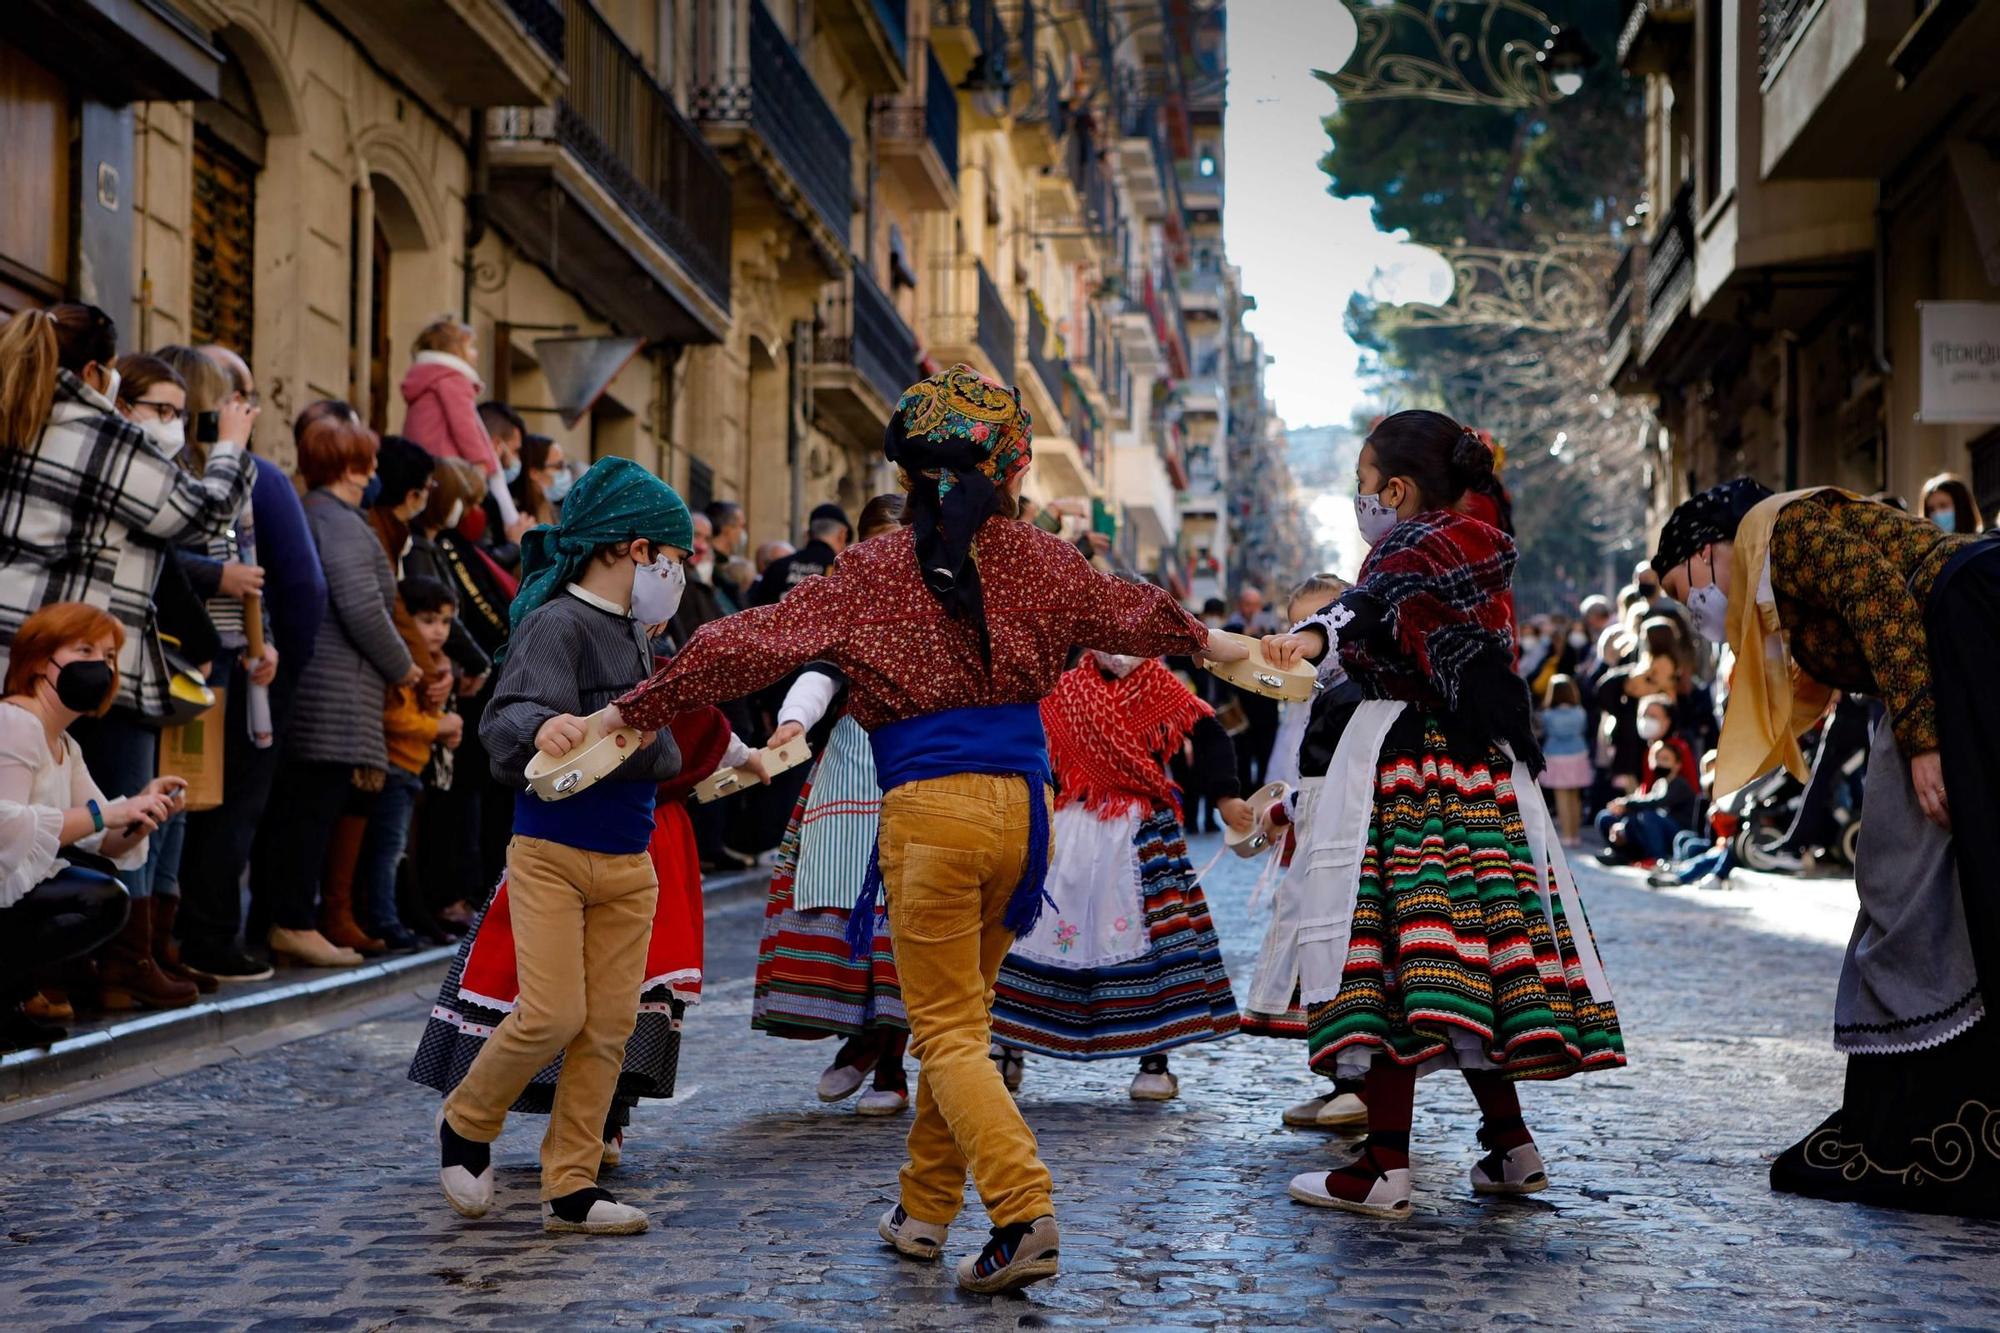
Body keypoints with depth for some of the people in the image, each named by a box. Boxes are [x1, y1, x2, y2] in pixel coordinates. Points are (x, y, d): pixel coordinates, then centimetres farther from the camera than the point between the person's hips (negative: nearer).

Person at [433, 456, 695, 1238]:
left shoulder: (633, 636, 14)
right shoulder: (558, 624, -12)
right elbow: (504, 724, -31)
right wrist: (541, 729, -47)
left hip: (628, 863, 8)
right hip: (552, 852, -7)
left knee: (610, 1025, 3)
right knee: (553, 1015, -12)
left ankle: (570, 1189, 10)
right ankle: (466, 1122, 16)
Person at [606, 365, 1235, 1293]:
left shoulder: (871, 573, -1)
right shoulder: (1034, 559, 6)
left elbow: (750, 648, -2)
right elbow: (1134, 616, 20)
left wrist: (624, 715, 4)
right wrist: (1225, 646, 39)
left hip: (929, 808, -4)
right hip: (1022, 806, 4)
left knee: (949, 1034, 1)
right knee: (959, 1013, 18)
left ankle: (1023, 1212, -16)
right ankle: (925, 1209, 27)